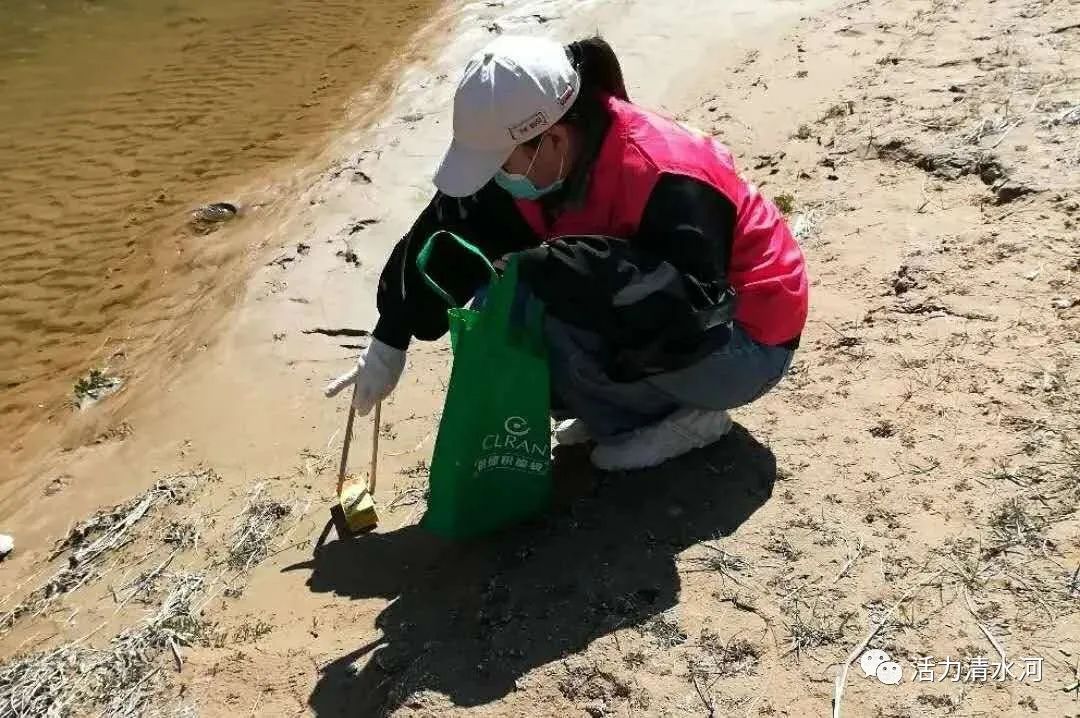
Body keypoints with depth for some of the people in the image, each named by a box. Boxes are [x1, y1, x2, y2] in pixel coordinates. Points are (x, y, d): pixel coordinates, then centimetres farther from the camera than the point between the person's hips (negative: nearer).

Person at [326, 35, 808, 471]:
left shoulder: (666, 183, -34)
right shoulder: (535, 160, -10)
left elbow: (686, 314, -41)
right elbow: (453, 236, -4)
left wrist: (543, 267, -40)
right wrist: (390, 341, -5)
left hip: (747, 343, -8)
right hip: (660, 317, 8)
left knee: (550, 327, -29)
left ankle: (688, 417, -7)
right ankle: (631, 406, 5)